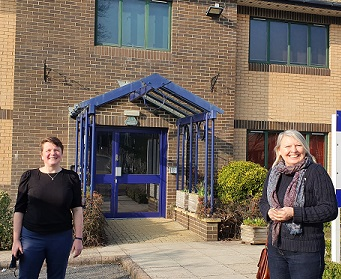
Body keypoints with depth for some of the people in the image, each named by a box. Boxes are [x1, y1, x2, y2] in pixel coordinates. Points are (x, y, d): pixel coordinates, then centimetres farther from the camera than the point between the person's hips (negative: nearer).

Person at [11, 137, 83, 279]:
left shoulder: (71, 178, 1)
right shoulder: (29, 176, 1)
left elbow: (77, 209, 2)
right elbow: (19, 210, 3)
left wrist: (78, 238, -2)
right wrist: (16, 240, 0)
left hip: (62, 238, 0)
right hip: (31, 236, 0)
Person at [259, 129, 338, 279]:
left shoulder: (316, 172, -10)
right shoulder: (274, 172, 8)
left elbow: (330, 209, -15)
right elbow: (263, 202, 18)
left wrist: (294, 213, -22)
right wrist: (269, 212, -6)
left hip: (305, 251, -5)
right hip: (275, 247, 6)